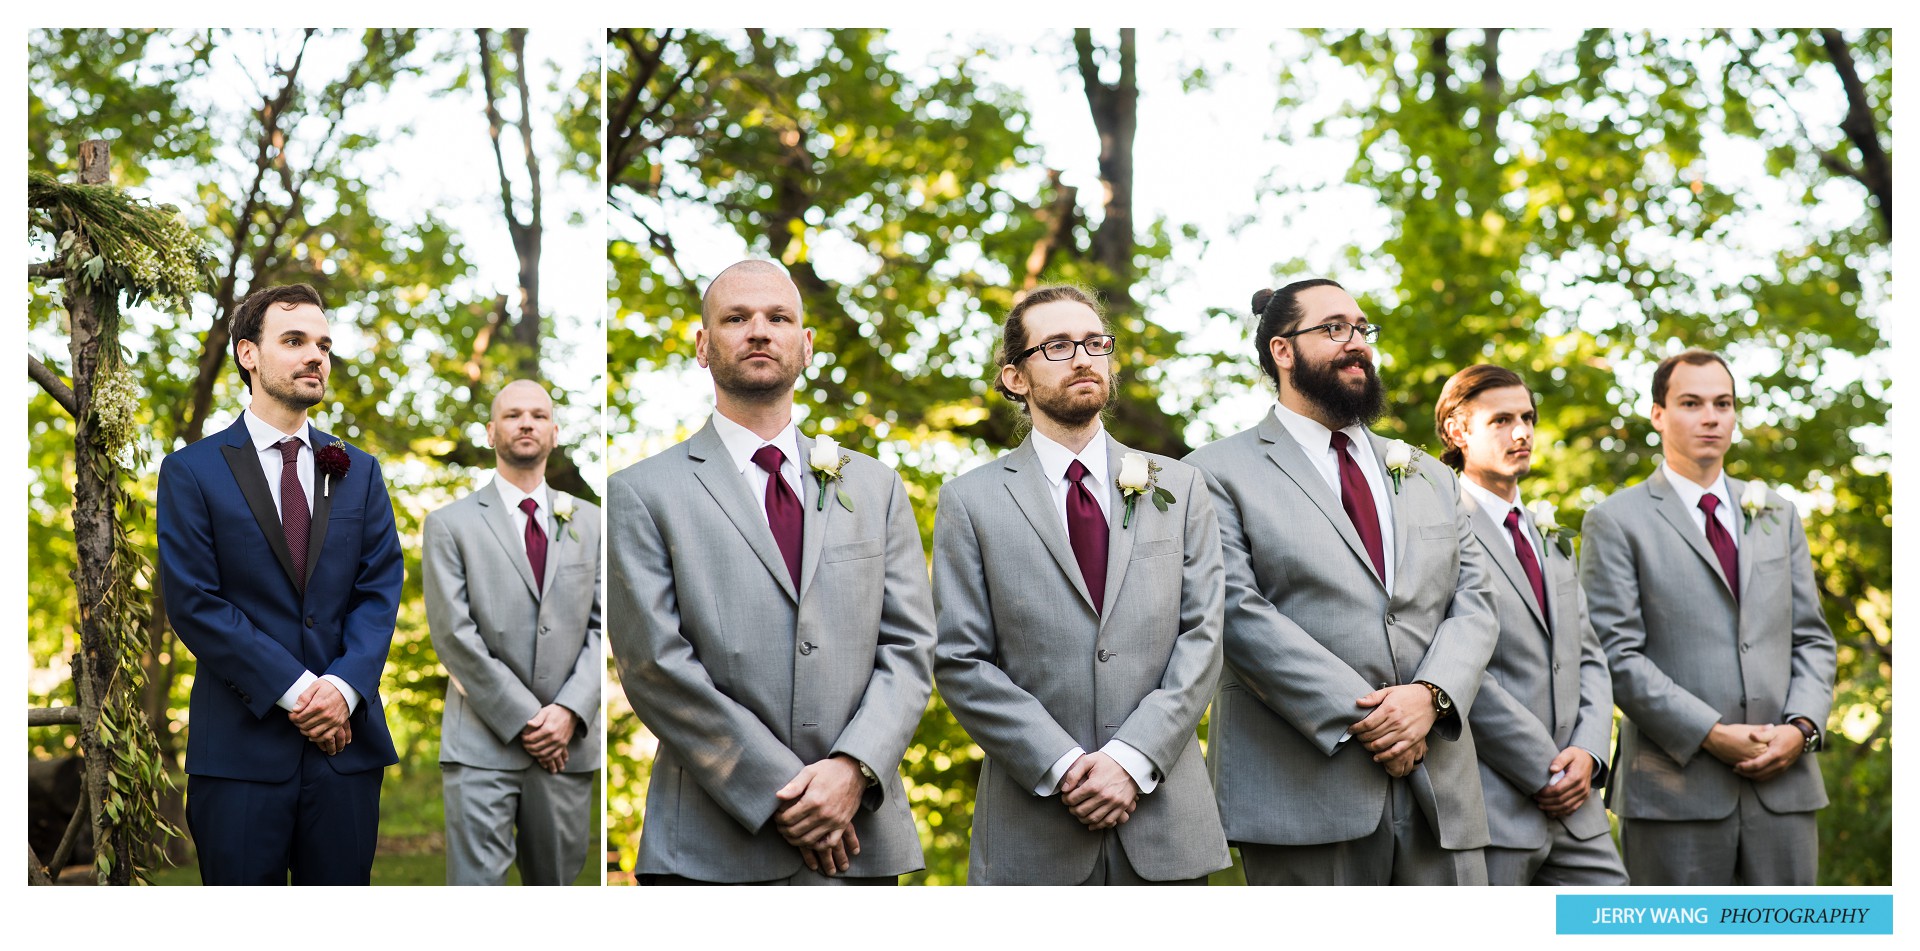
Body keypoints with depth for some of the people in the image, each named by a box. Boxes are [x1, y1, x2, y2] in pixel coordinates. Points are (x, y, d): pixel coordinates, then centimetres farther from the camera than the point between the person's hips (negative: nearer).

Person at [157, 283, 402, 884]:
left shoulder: (359, 472, 14)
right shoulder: (192, 471, 1)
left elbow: (380, 589, 6)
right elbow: (194, 603, -7)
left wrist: (344, 686, -12)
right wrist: (296, 691, -13)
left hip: (346, 741, 3)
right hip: (241, 746, -3)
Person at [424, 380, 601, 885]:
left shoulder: (588, 523, 13)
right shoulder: (450, 524, 3)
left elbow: (604, 625, 7)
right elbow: (453, 634, -6)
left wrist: (570, 711, -8)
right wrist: (524, 719, -10)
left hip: (568, 743, 3)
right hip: (482, 745, -3)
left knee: (556, 883, 9)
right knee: (476, 884, -9)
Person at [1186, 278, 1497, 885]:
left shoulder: (1430, 478, 22)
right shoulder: (1220, 472, 4)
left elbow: (1473, 603, 12)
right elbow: (1240, 613, -8)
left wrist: (1430, 695, -9)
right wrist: (1362, 719, -14)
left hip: (1441, 791, 5)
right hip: (1304, 788, -5)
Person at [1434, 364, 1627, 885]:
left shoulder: (1550, 537, 21)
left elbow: (1588, 657, 18)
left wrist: (1587, 751, -1)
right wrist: (1543, 771, -13)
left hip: (1571, 804, 7)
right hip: (1491, 808, -7)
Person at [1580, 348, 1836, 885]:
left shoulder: (1777, 514, 18)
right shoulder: (1616, 523, 2)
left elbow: (1812, 638, 16)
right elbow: (1616, 655, -7)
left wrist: (1801, 728, -3)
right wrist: (1712, 734, -14)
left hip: (1783, 780, 4)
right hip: (1676, 789, -4)